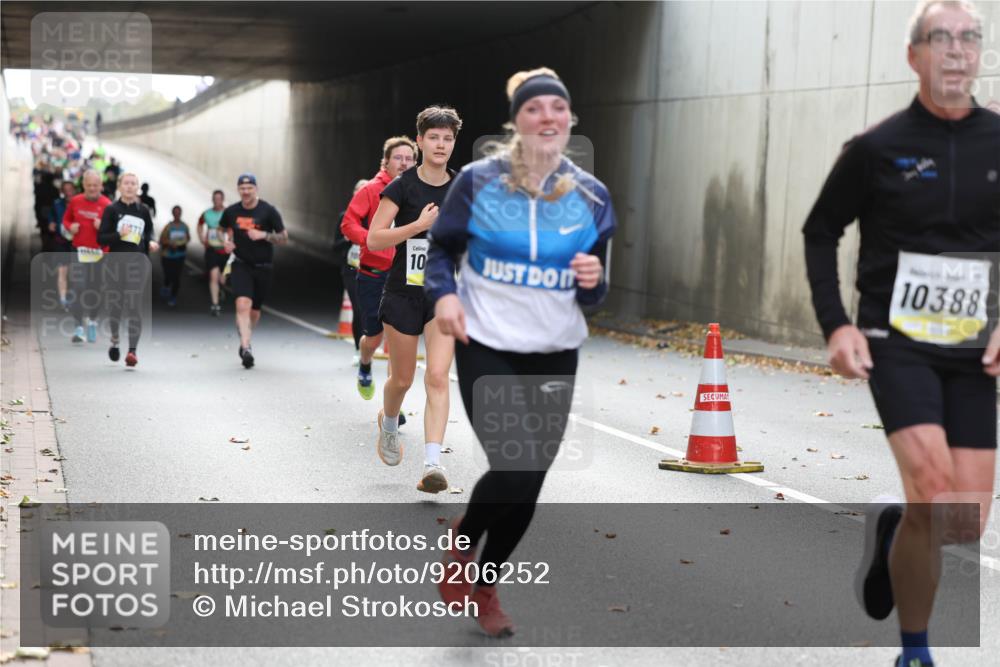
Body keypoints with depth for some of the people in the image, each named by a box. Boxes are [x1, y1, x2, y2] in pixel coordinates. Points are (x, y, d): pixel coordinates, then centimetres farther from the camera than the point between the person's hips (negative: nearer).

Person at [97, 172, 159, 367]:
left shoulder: (143, 210, 6)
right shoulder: (111, 210, -1)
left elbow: (149, 230, 23)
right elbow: (101, 237, -3)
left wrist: (151, 242, 2)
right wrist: (119, 235, -20)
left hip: (138, 262, 0)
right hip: (116, 262, 0)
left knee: (135, 306, -9)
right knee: (115, 305, 8)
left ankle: (132, 350, -11)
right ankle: (114, 341, 35)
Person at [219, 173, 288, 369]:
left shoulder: (268, 211, -6)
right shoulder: (231, 211, 0)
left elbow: (284, 239, -3)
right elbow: (224, 229, 22)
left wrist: (264, 235, -19)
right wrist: (227, 241, 0)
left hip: (262, 267, 0)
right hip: (241, 265, 0)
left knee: (254, 310, 11)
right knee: (243, 304, -21)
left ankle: (245, 343, 38)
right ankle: (246, 347, -24)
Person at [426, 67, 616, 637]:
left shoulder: (592, 195, 0)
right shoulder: (478, 180, -8)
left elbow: (592, 295, 7)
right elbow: (442, 247, 4)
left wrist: (594, 281, -16)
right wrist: (444, 294, -15)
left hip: (556, 355, 4)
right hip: (487, 348, -3)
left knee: (530, 482, 9)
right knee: (516, 469, -16)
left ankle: (485, 584, 33)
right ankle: (460, 548, 17)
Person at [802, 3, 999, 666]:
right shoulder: (878, 148, -4)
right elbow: (821, 232, 6)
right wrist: (836, 325, -4)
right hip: (897, 340, -3)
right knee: (935, 495, -18)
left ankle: (892, 524, 37)